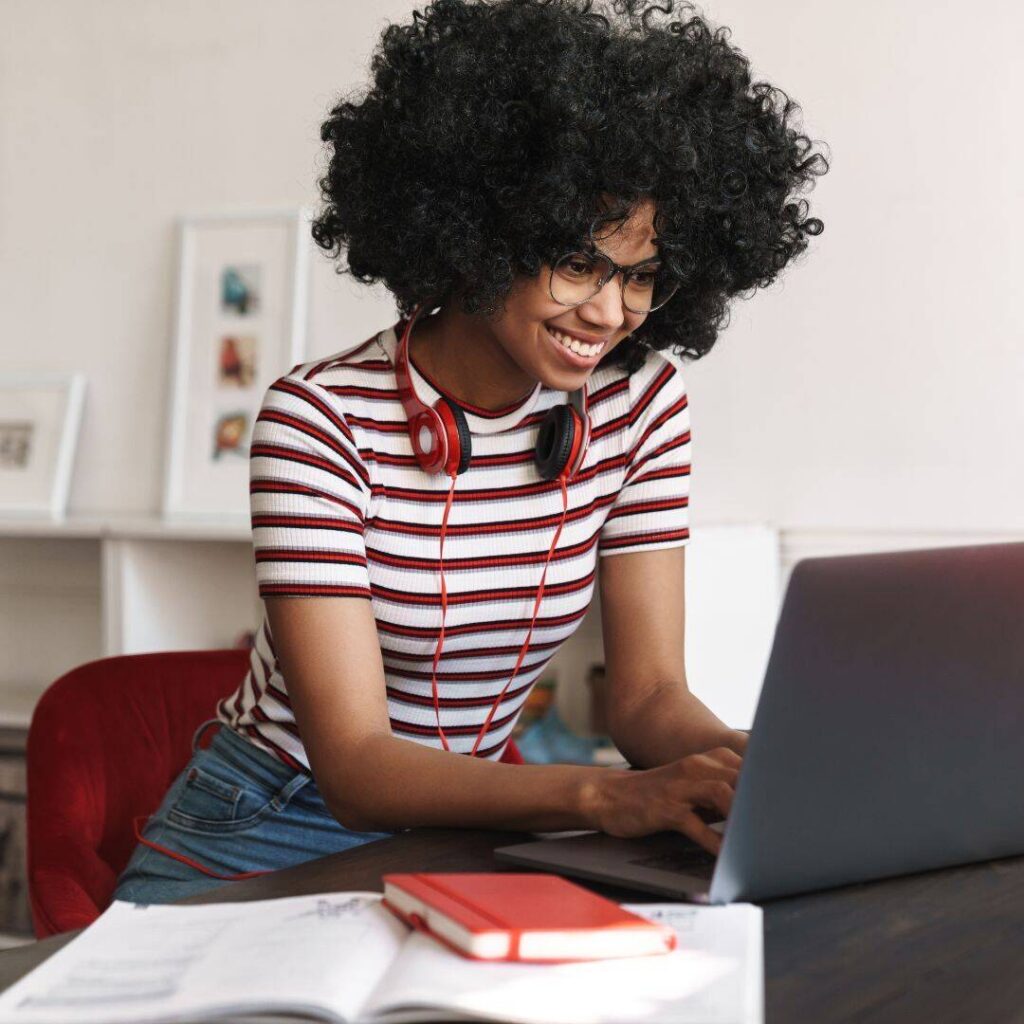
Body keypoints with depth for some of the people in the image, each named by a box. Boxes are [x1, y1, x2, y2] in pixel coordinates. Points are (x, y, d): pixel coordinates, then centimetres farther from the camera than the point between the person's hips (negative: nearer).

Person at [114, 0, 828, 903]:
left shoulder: (639, 403, -6)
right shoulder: (322, 420, -20)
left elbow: (648, 693, -5)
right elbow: (356, 766, -26)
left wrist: (744, 764, -29)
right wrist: (609, 797, -41)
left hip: (460, 824, 3)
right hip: (266, 830, -3)